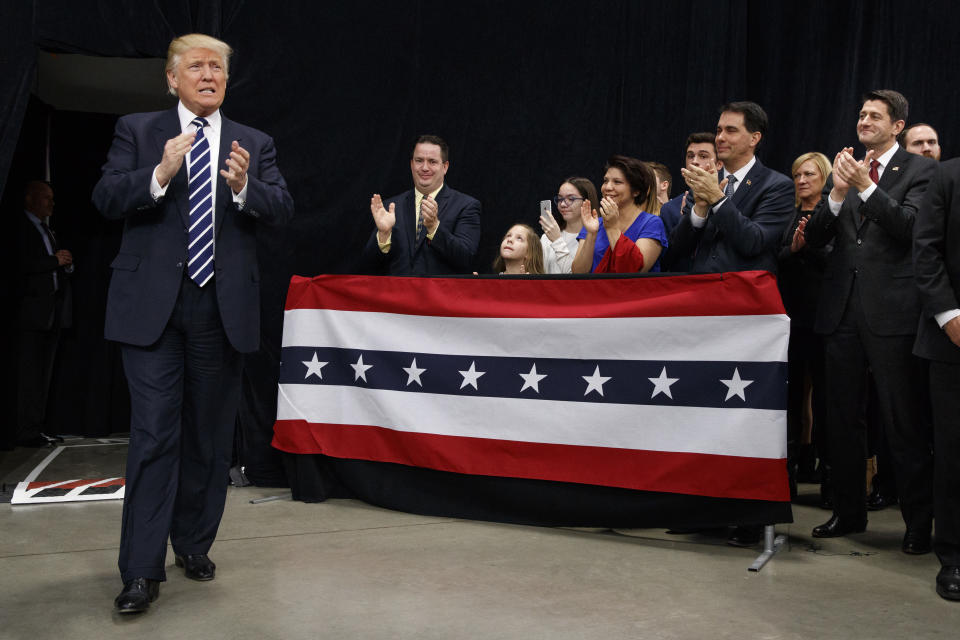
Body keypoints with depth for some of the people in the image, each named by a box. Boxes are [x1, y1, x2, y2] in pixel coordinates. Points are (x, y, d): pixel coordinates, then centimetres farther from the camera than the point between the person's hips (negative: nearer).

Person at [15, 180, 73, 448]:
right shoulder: (20, 227, -4)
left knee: (44, 373, 8)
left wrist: (66, 263, 4)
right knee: (29, 373, -7)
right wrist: (55, 261, -13)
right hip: (32, 310, -8)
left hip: (54, 311, 8)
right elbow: (21, 265, -16)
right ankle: (27, 432, -4)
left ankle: (36, 428, 13)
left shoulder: (47, 230, 23)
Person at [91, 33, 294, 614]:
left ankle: (195, 544, 27)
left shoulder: (255, 144, 11)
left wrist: (244, 186, -20)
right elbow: (106, 199, -4)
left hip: (223, 306, 2)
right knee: (154, 434, -6)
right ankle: (143, 570, 0)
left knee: (210, 435, 11)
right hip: (153, 304, -2)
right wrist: (160, 175, -21)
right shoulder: (137, 131, 7)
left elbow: (282, 210, 0)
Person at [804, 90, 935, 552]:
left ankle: (919, 522, 13)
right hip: (842, 307, 5)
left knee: (905, 423, 0)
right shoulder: (847, 167, 13)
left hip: (892, 310, -5)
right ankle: (849, 512, 26)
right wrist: (837, 194, -11)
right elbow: (815, 238, 5)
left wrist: (866, 186, -20)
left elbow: (910, 228, -14)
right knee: (841, 418, 12)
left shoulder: (919, 170, 1)